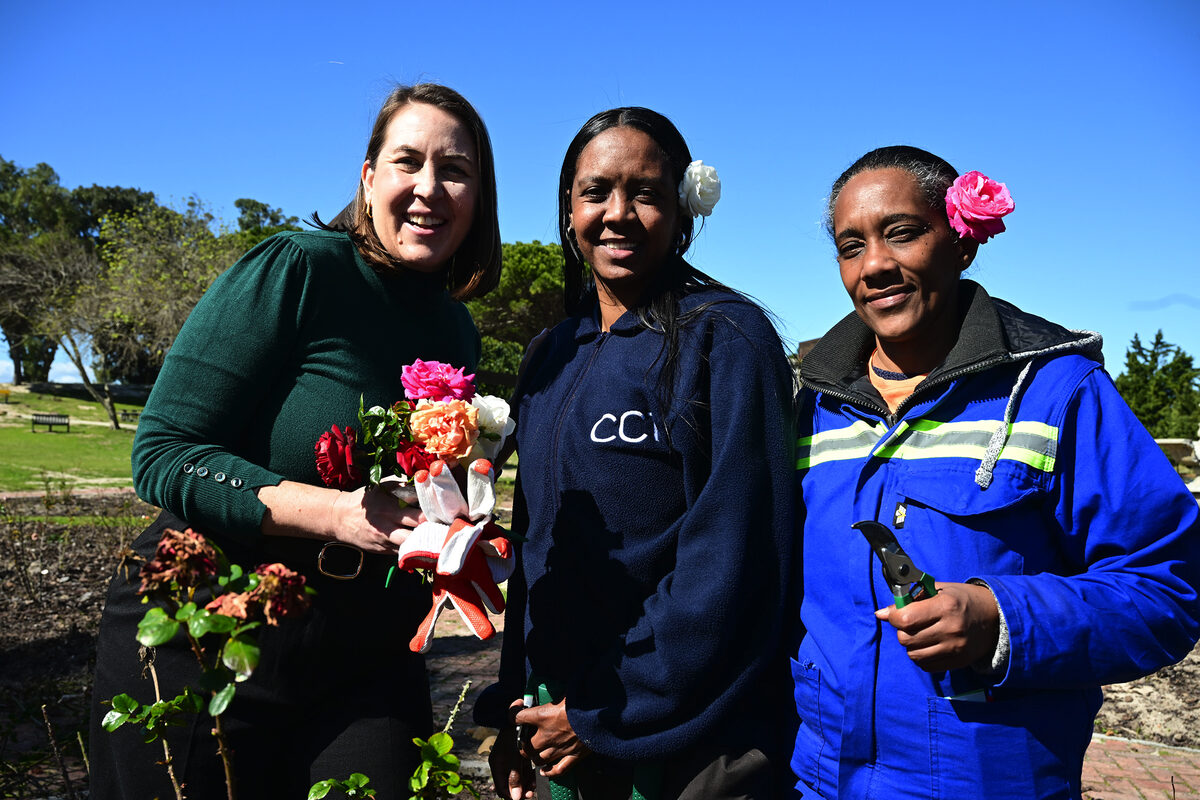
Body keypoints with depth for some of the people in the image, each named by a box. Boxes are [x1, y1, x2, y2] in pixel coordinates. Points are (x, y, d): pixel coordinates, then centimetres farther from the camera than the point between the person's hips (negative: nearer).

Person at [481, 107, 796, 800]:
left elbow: (731, 559, -18)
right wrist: (517, 706, 6)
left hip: (689, 737, -5)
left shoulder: (726, 340, -13)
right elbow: (536, 542, 10)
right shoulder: (551, 358, 6)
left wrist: (605, 714, -14)